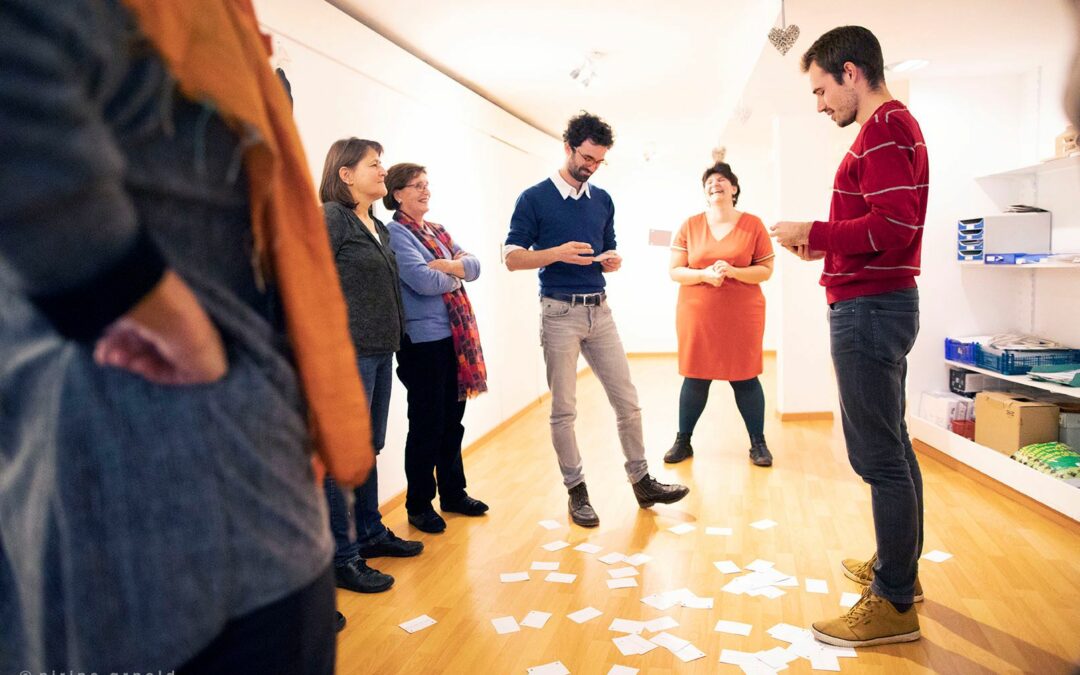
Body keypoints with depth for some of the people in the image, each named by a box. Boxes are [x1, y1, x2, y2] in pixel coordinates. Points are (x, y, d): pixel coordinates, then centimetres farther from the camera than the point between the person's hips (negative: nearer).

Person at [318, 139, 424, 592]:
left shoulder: (379, 227, 15)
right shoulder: (330, 217, -10)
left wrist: (393, 338, 13)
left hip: (380, 351, 8)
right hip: (348, 352, -8)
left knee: (369, 447, 17)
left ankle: (370, 533, 31)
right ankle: (341, 557, 8)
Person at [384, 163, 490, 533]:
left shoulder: (438, 230, 15)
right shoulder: (396, 233, -9)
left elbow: (474, 265, 6)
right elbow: (422, 280, -21)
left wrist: (450, 265, -14)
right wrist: (456, 276, -3)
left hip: (455, 336, 8)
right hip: (423, 340, -8)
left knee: (452, 420, 15)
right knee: (427, 426, 1)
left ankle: (453, 493, 29)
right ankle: (419, 505, 15)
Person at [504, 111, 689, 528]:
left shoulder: (602, 200, 13)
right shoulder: (534, 199, -3)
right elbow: (512, 258, -6)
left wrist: (612, 261, -3)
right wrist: (558, 253, -21)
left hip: (599, 310, 5)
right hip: (559, 313, -4)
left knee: (627, 402, 6)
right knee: (563, 410, 3)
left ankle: (642, 481, 20)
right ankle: (576, 491, 15)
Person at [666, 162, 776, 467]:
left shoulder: (753, 225, 1)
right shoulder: (690, 226, 3)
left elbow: (766, 270, 0)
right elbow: (675, 271, 1)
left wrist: (733, 271, -17)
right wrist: (704, 274, -17)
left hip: (742, 316, -1)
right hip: (697, 316, 1)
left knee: (745, 378, 2)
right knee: (695, 378, 5)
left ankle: (758, 444, 16)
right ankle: (683, 441, 17)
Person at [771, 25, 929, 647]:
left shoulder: (884, 129, -13)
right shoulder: (894, 125, 19)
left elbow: (894, 225, -23)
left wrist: (815, 233, -13)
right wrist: (829, 247, 11)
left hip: (868, 308, -11)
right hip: (884, 302, 11)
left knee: (880, 456, -6)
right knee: (892, 447, 18)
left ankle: (894, 605, 4)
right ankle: (900, 567, 32)